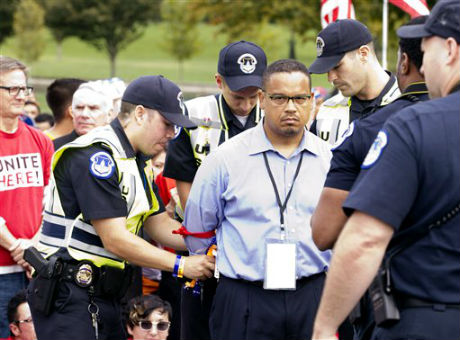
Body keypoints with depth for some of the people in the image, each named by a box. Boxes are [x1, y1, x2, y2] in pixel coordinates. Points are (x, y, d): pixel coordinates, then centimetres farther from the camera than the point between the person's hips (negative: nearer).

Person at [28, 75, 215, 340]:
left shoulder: (136, 161, 16)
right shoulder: (95, 155, -17)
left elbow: (160, 225, 18)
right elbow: (115, 240, -20)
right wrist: (181, 266, -15)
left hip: (104, 296, 10)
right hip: (69, 295, -10)